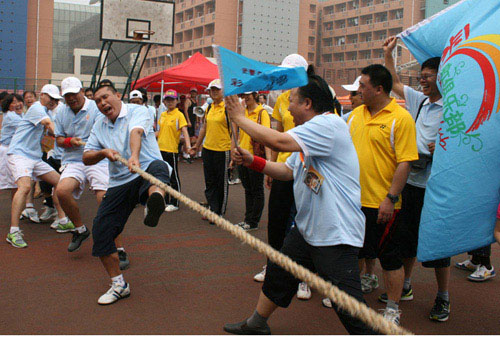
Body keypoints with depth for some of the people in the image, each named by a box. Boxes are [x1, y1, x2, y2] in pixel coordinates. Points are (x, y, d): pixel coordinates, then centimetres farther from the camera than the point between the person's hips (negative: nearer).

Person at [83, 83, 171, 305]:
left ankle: (155, 200, -78)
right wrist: (103, 152, -10)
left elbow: (136, 132, -25)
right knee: (101, 230, -3)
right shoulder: (99, 125, 15)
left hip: (146, 170, -5)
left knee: (158, 167, -40)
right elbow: (86, 158, 12)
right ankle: (118, 285, 12)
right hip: (119, 183, 6)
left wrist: (134, 156, -46)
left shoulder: (137, 111, -3)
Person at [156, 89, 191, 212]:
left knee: (173, 177, 1)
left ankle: (174, 204, 8)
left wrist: (188, 145, -29)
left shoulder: (179, 115, -8)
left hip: (172, 149, -7)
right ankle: (165, 201, 25)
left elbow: (184, 131, -16)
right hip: (160, 149, 7)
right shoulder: (162, 115, 12)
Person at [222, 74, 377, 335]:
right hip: (306, 228, 10)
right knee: (277, 274, 21)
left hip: (336, 233, -10)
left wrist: (239, 118, -16)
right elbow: (288, 171, 19)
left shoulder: (329, 124, -19)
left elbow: (278, 141, -29)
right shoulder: (310, 132, 15)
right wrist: (253, 162, 6)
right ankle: (257, 323, 39)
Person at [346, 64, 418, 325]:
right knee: (362, 247, 21)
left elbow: (405, 163, -16)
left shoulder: (400, 119, -13)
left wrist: (391, 198, -20)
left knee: (389, 256, 4)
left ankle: (393, 309, 17)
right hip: (354, 197, 6)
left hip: (382, 202, -6)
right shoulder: (356, 113, 8)